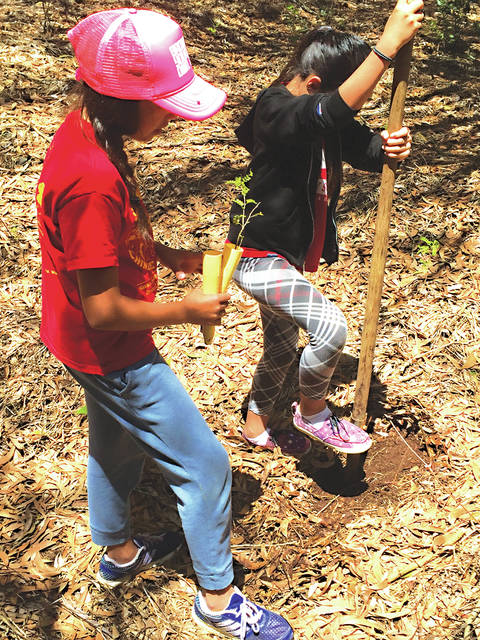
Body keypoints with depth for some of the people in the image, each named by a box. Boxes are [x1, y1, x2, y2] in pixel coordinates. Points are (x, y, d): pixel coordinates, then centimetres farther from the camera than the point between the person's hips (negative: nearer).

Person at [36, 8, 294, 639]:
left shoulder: (85, 133, -4)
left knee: (116, 443, 29)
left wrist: (169, 255, 2)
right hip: (112, 352, -10)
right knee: (204, 465, 5)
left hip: (89, 346, 10)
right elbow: (105, 309, -29)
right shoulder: (92, 179, -34)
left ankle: (119, 552, 53)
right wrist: (186, 311, -16)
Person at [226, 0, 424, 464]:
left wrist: (390, 147, -20)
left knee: (281, 349, 23)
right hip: (258, 257, -10)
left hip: (285, 256, 10)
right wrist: (390, 42, -46)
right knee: (329, 326, -26)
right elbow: (335, 109, -44)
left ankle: (256, 426, 45)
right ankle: (312, 413, 1)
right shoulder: (277, 112, -25)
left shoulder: (324, 121, 2)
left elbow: (362, 148, 4)